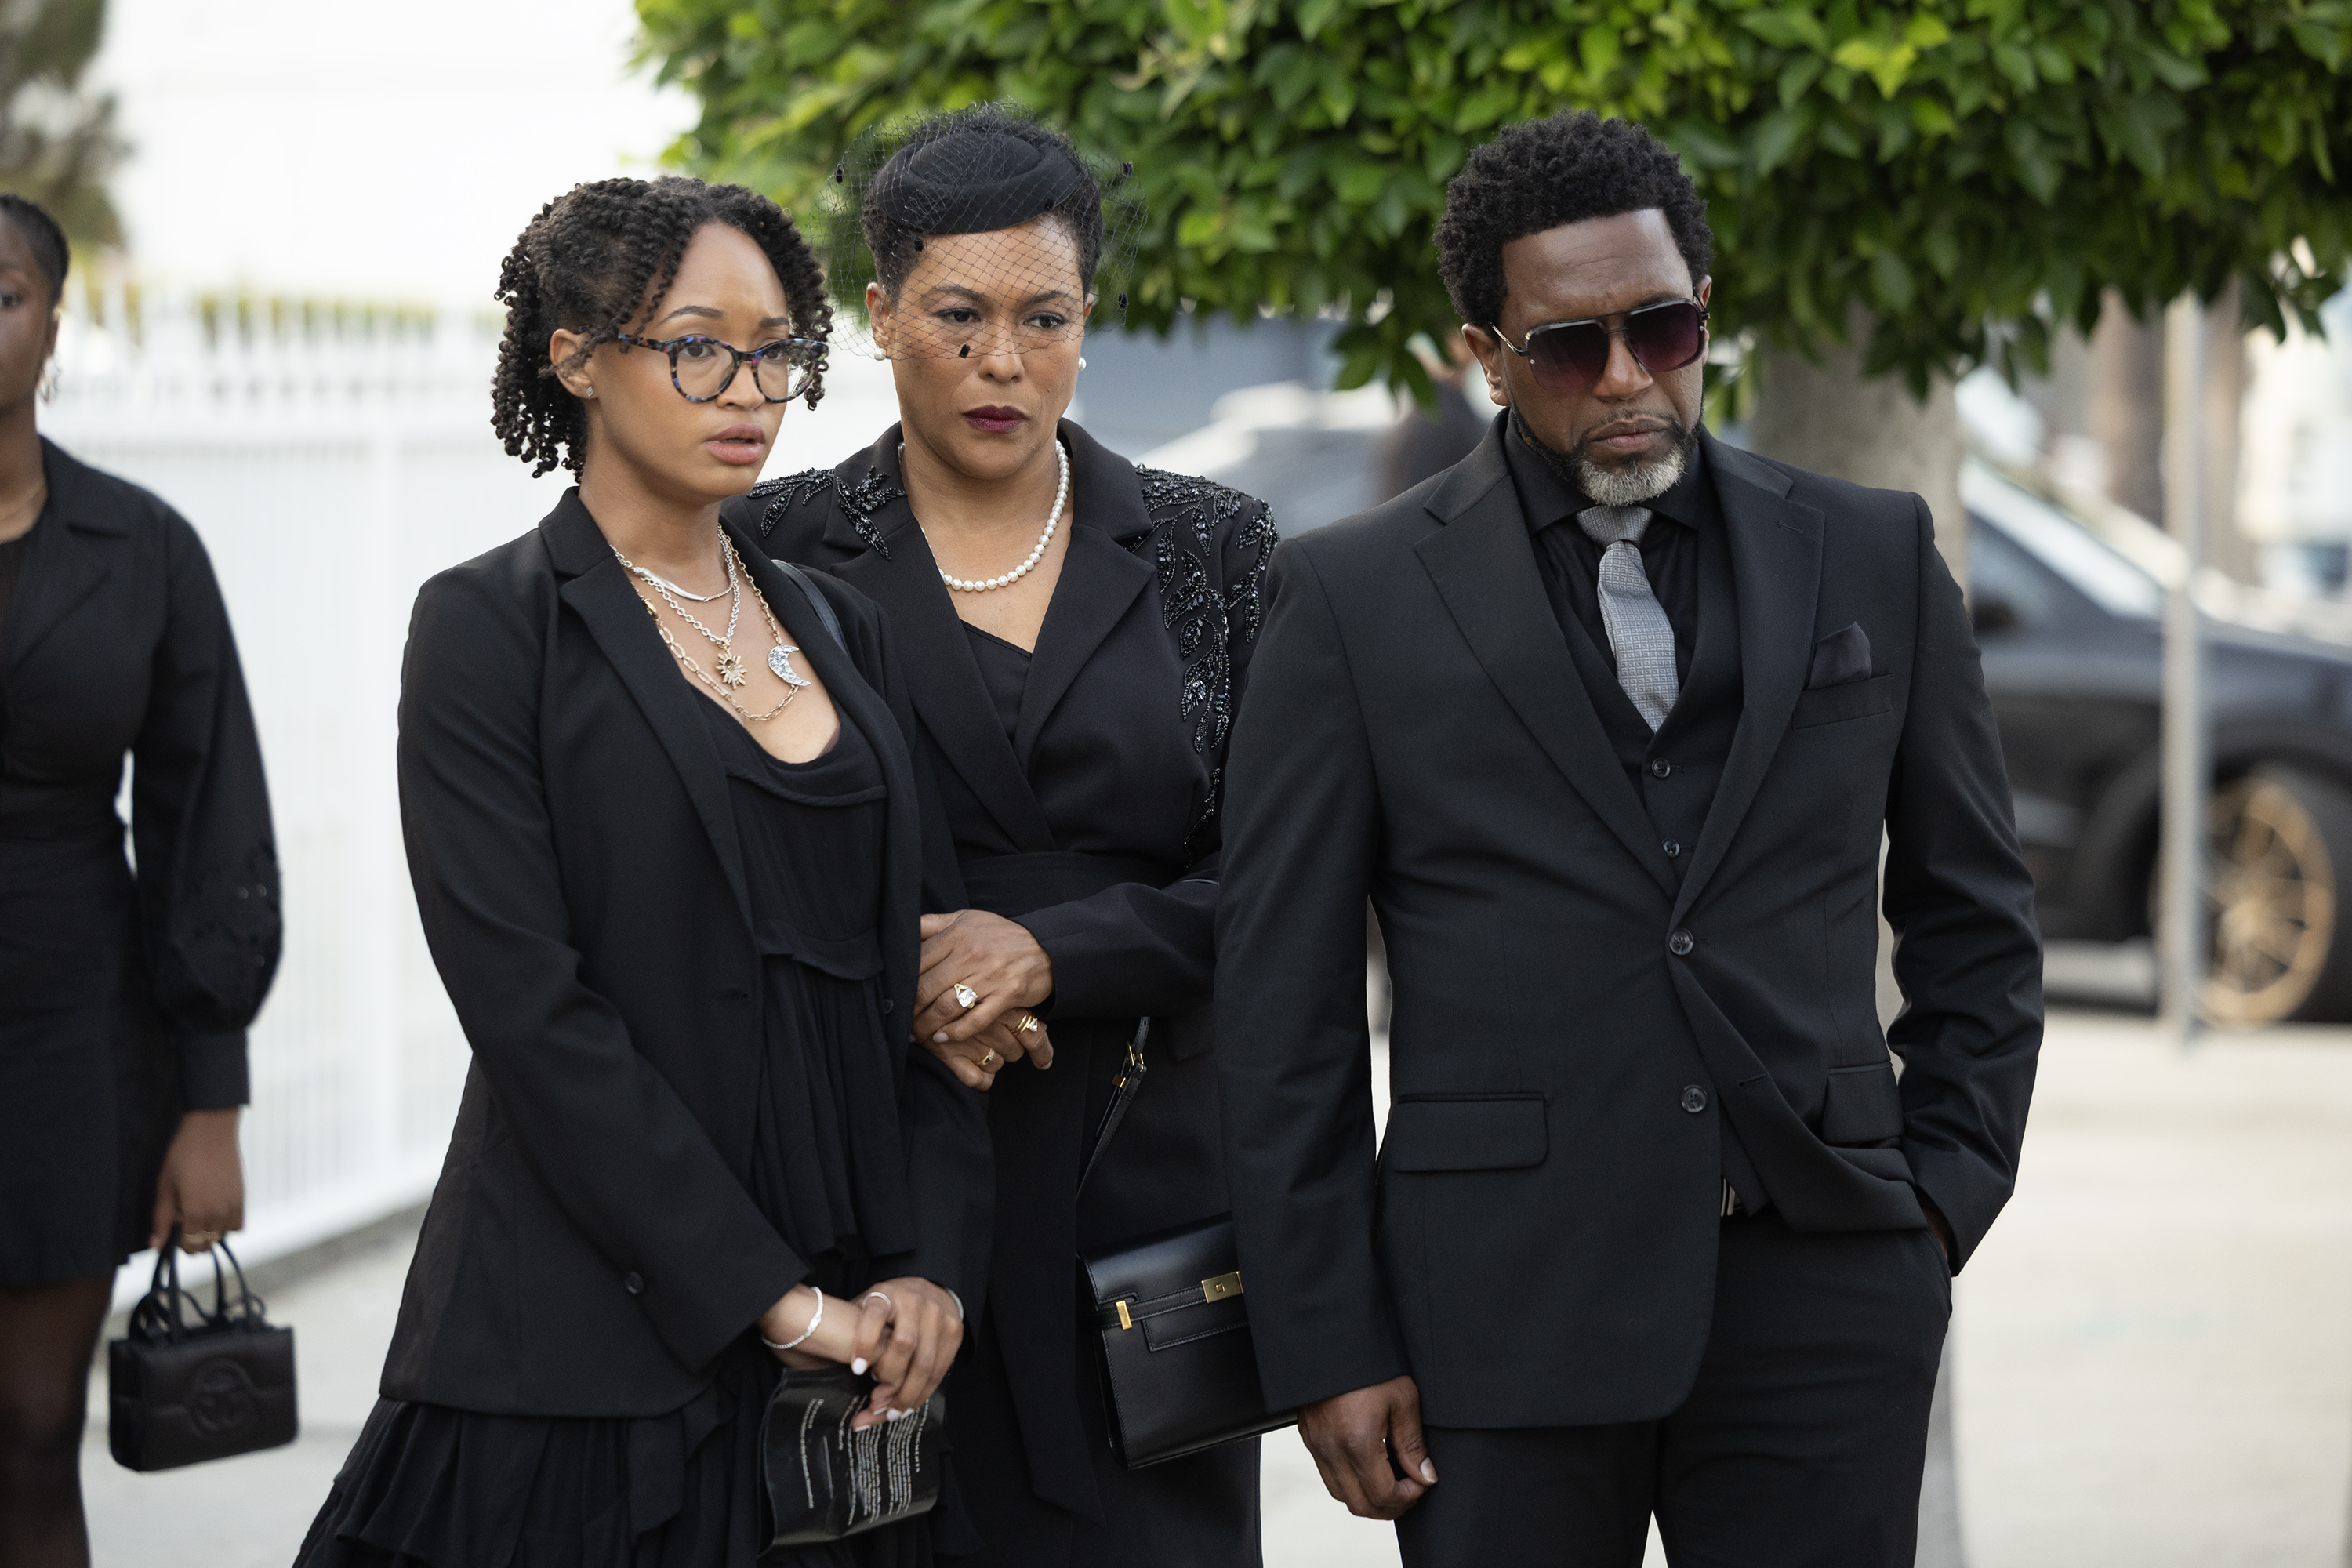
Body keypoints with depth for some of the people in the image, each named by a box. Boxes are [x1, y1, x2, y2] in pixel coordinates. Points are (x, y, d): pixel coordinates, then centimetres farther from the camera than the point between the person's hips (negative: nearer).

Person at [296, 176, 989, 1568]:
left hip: (852, 1344, 5)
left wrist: (931, 1268, -5)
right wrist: (775, 1297, -15)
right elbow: (533, 1009, -12)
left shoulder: (840, 630, 13)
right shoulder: (494, 628, -4)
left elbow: (911, 971, 10)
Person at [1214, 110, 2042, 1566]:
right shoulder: (1354, 598, 2)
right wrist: (1329, 1346, -3)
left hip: (1822, 1289, 2)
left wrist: (1941, 1201, 6)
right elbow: (1284, 1002, 1)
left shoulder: (1874, 559, 9)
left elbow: (1975, 921, 17)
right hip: (1508, 1306, -1)